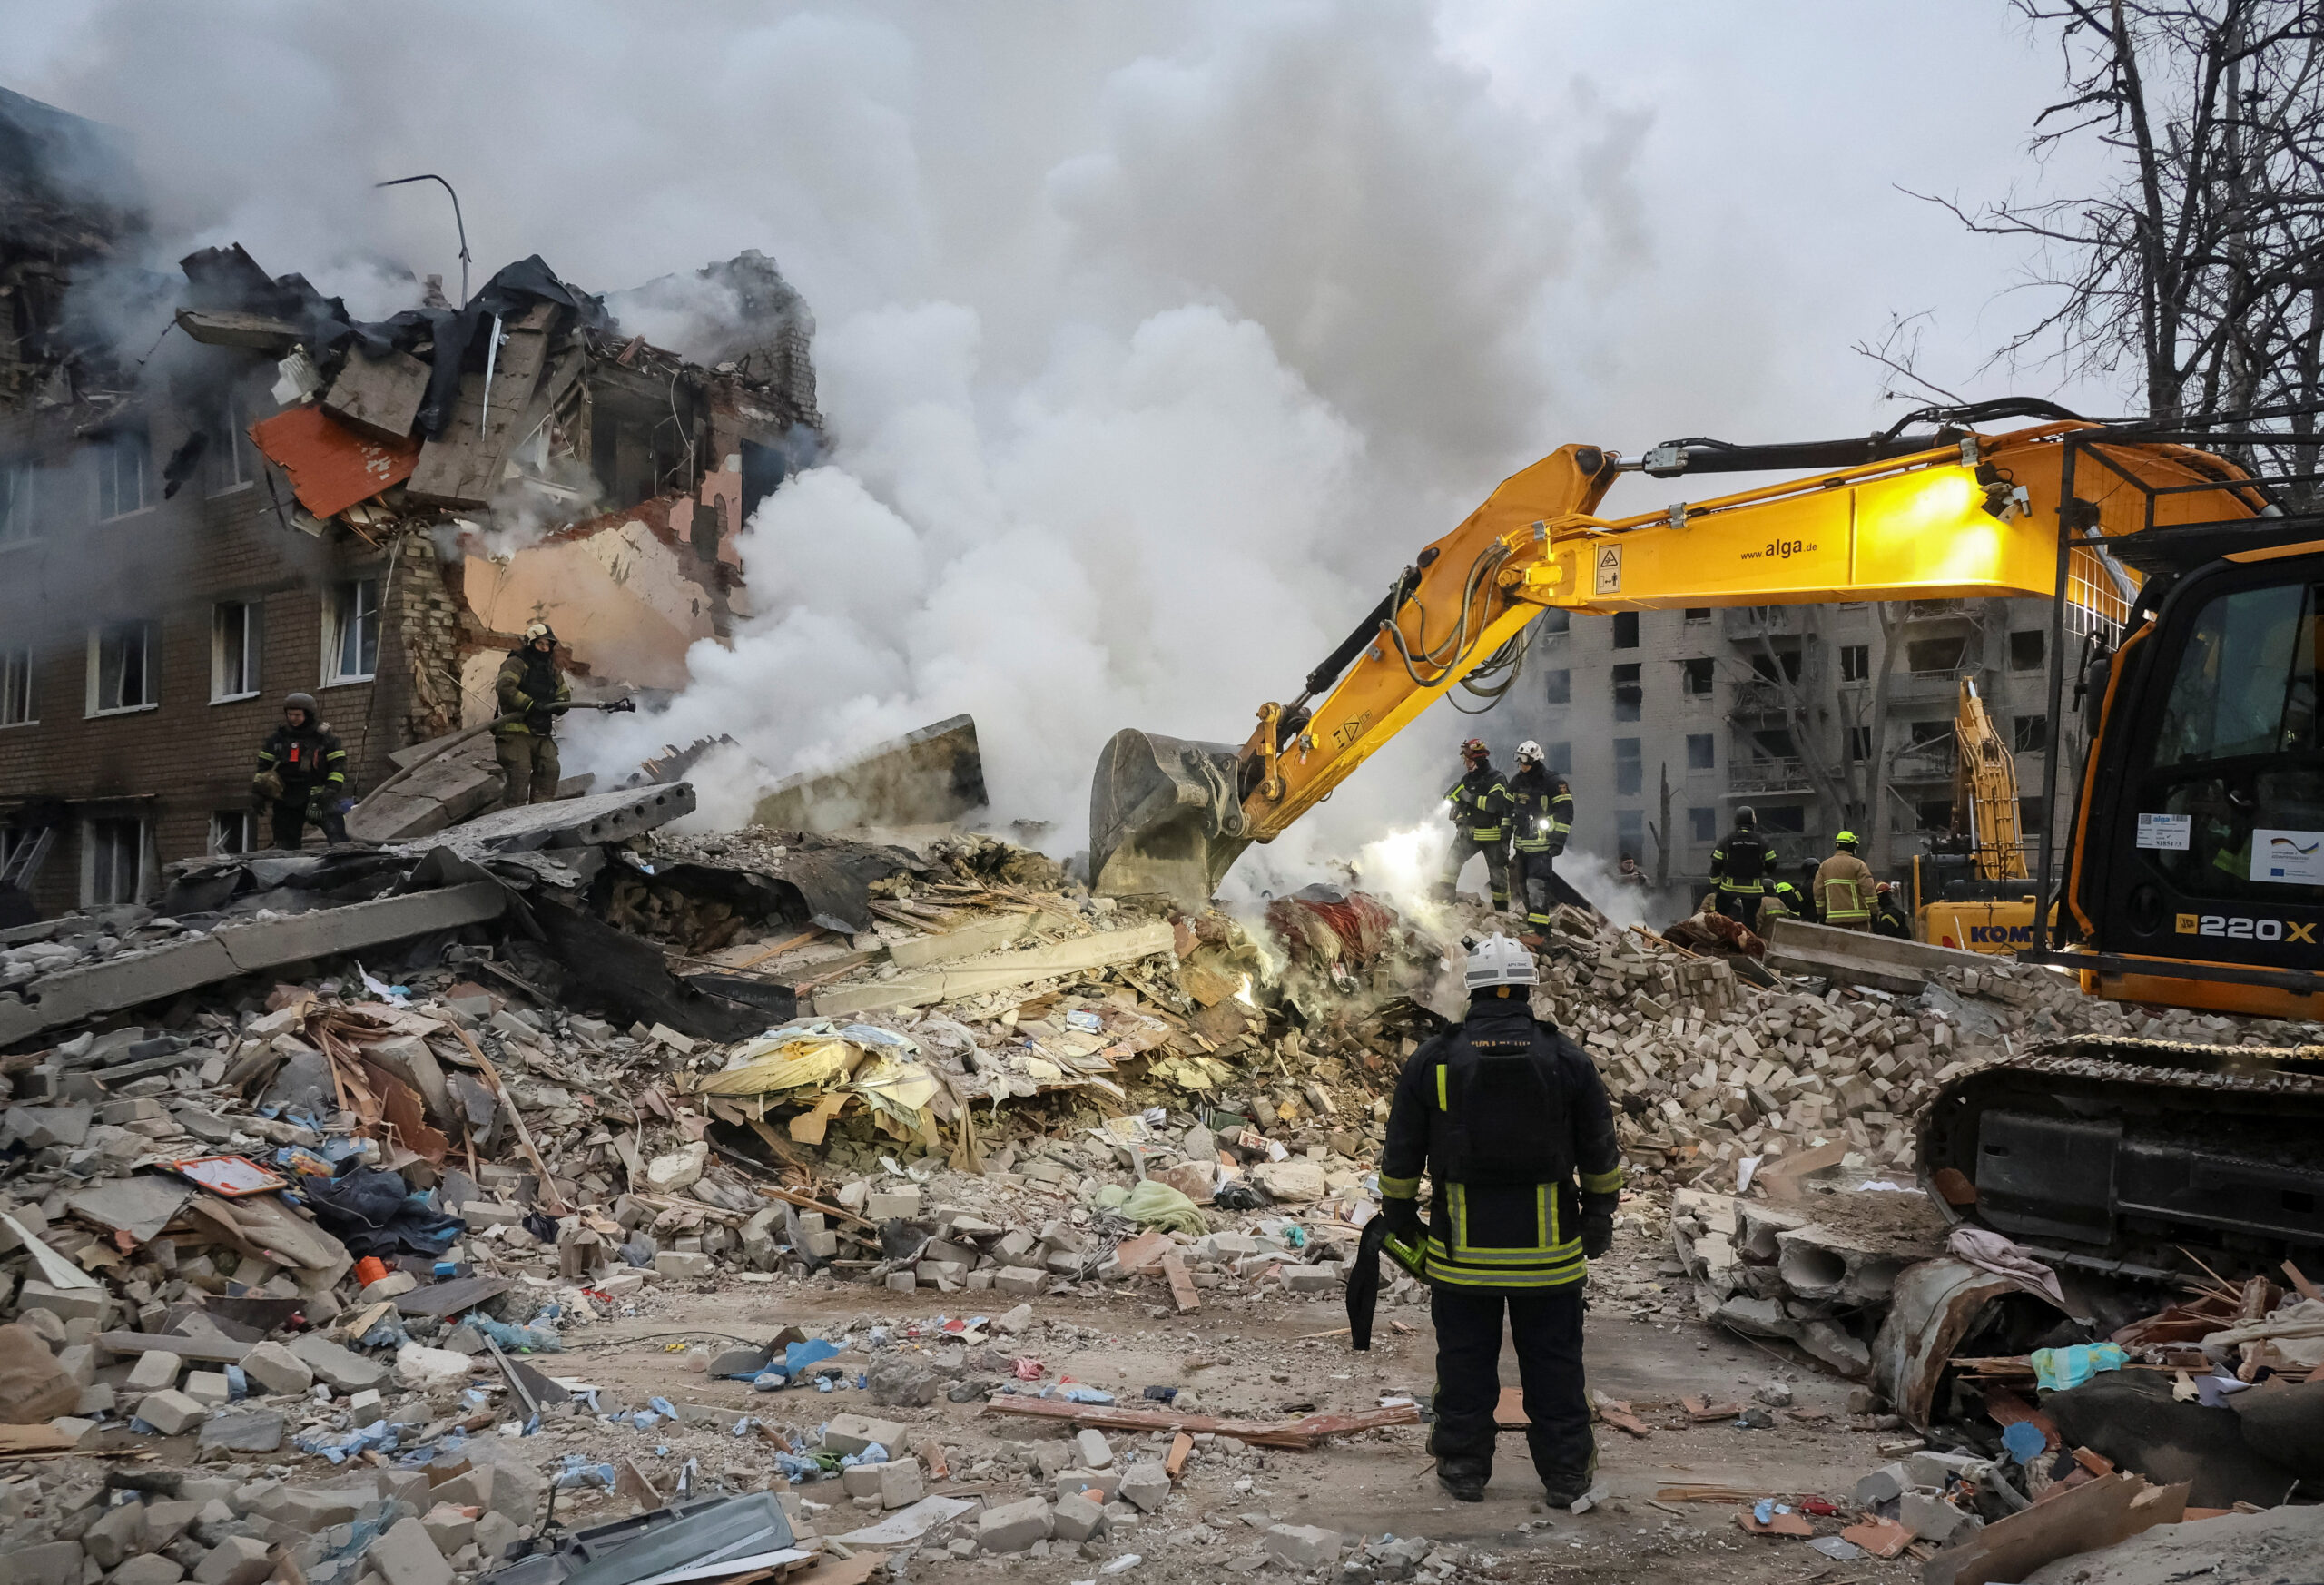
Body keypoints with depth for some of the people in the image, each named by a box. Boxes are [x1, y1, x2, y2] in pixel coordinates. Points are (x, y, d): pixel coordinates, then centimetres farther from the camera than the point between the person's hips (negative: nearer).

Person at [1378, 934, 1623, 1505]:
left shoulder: (1432, 1060, -4)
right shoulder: (1567, 1059, -3)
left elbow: (1400, 1156, 2)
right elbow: (1600, 1152, 5)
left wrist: (1401, 1222, 13)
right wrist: (1599, 1215, 18)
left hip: (1462, 1247, 0)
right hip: (1549, 1245, 0)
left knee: (1465, 1363, 11)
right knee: (1554, 1362, 11)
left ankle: (1463, 1467, 20)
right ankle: (1566, 1470, 21)